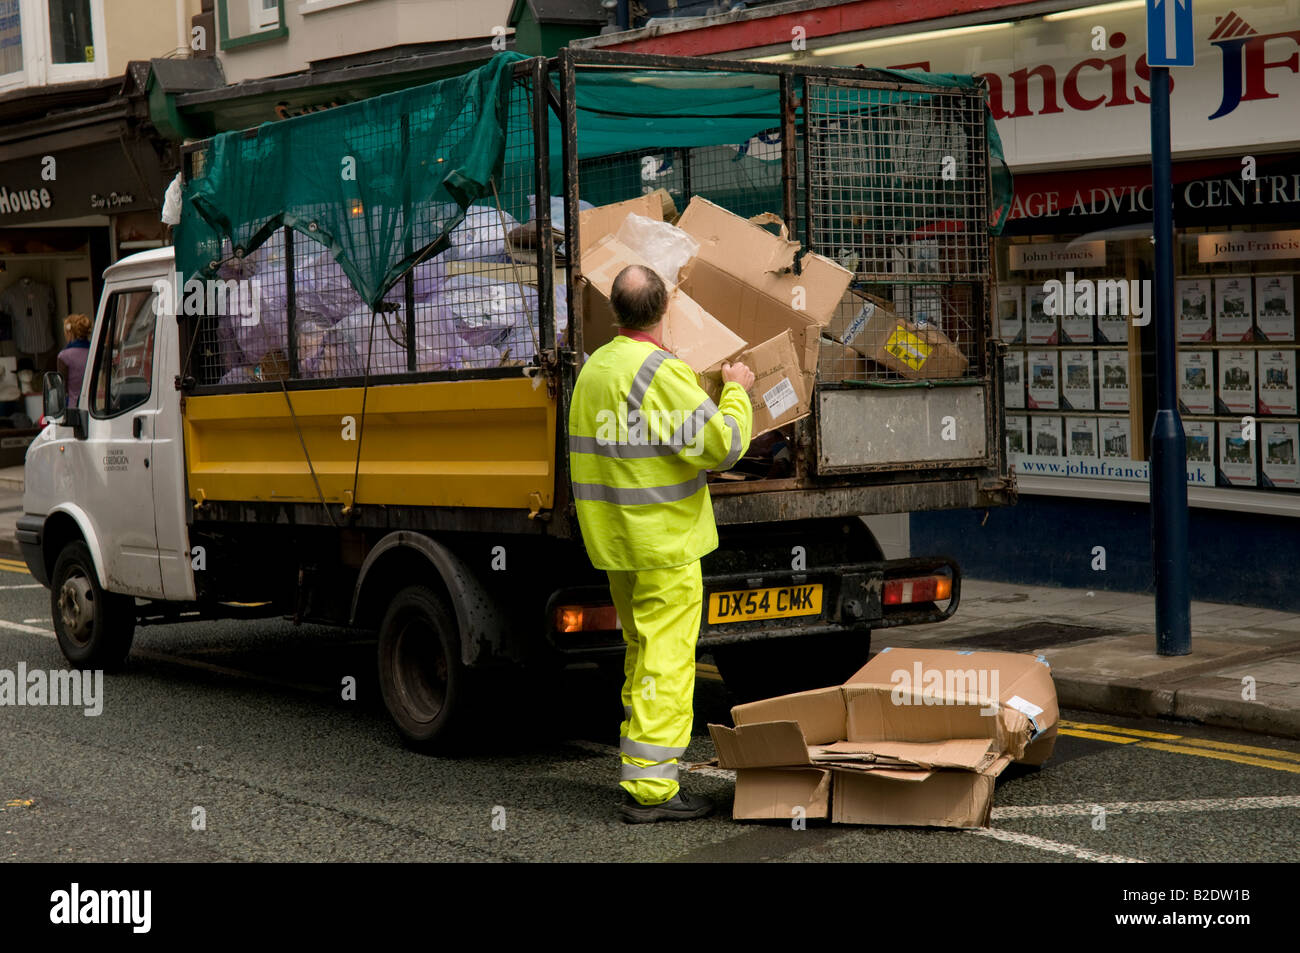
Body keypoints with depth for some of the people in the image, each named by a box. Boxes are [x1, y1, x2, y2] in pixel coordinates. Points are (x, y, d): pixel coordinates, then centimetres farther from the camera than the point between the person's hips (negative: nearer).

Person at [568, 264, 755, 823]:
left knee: (642, 653, 18)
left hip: (614, 540, 9)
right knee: (665, 660, -5)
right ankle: (650, 788, -4)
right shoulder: (661, 373, -18)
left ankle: (640, 773, 25)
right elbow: (724, 444, -20)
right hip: (664, 541, -9)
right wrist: (736, 391, -3)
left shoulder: (594, 368, 9)